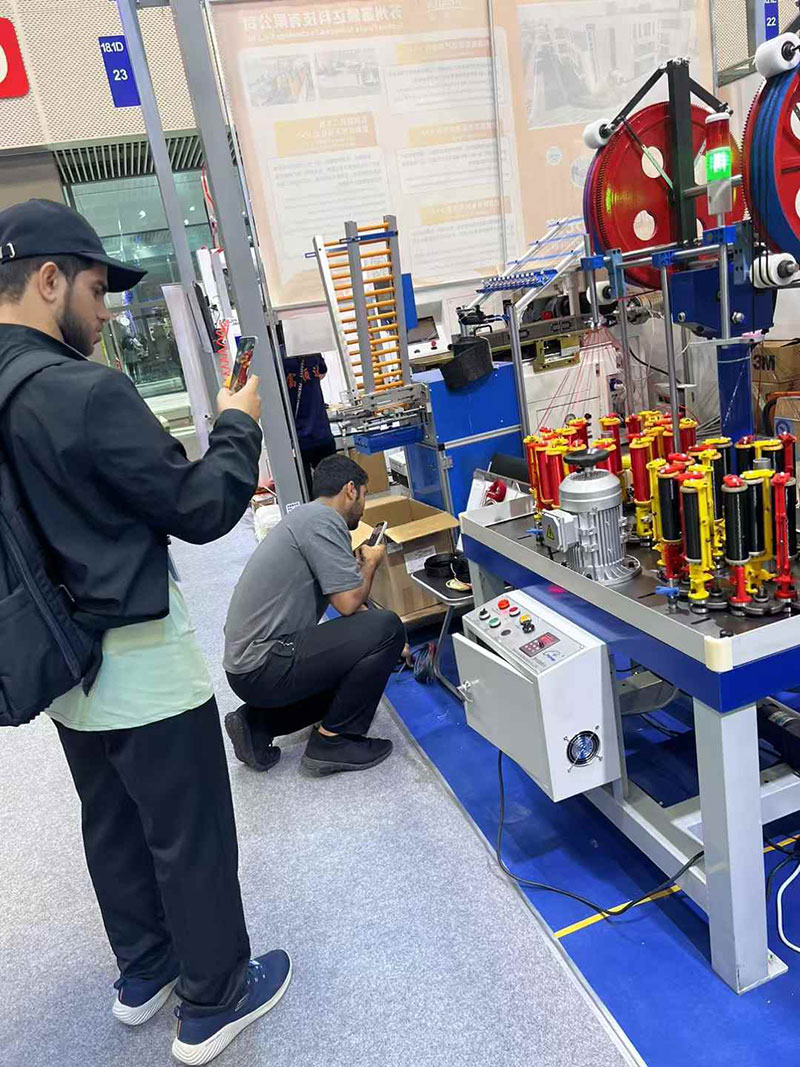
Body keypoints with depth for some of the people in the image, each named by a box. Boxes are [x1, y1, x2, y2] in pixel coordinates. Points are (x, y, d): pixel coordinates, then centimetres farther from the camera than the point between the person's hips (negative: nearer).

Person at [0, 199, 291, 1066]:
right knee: (191, 837, 10)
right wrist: (237, 426, -2)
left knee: (113, 826, 24)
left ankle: (143, 970, 44)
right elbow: (200, 512, -18)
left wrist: (218, 482, 12)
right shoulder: (86, 391, -25)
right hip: (139, 661, -8)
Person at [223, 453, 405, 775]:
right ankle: (334, 741, -2)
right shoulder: (323, 519, -14)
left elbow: (343, 600, 26)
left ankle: (257, 724, 15)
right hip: (264, 667, -10)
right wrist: (371, 563, 1)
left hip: (247, 663, 10)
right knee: (386, 628, -12)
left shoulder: (307, 515, 18)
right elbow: (349, 603, -17)